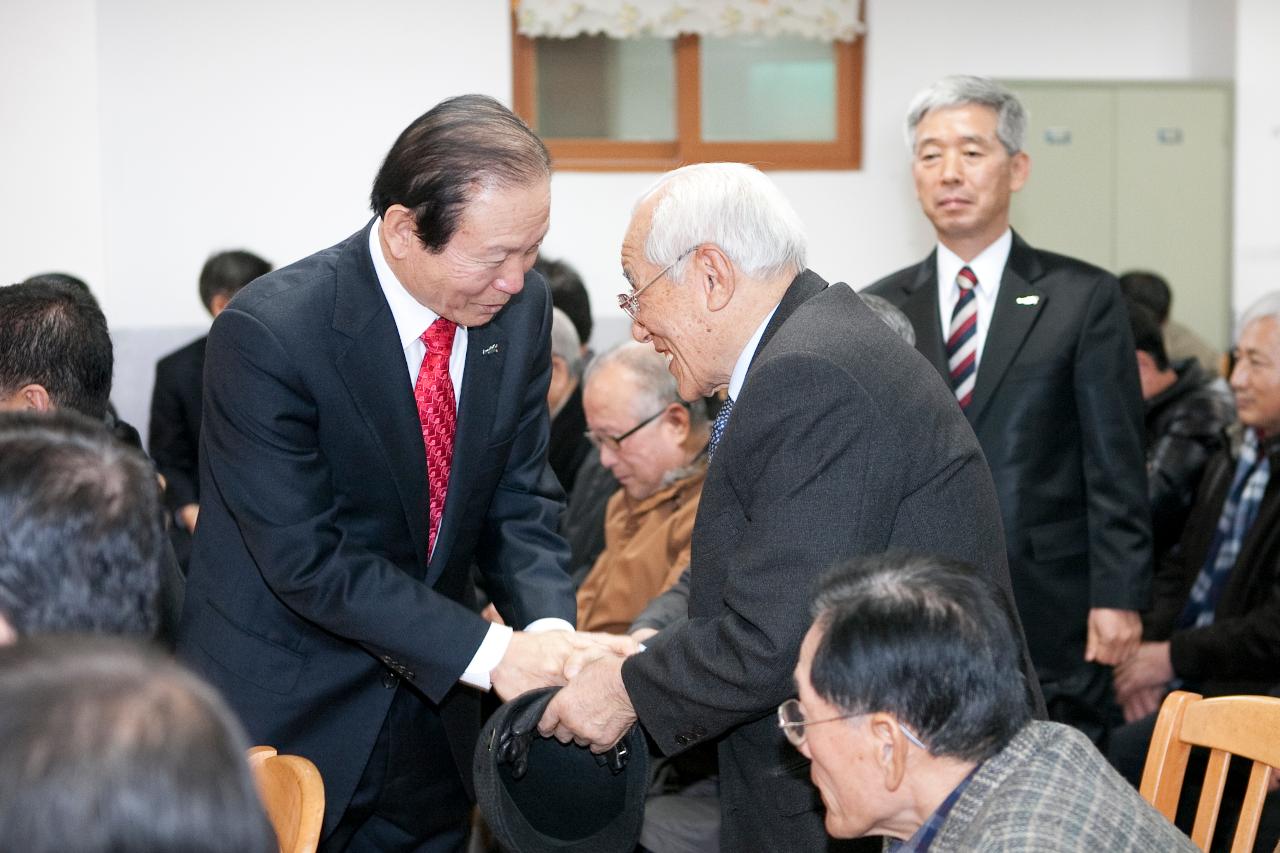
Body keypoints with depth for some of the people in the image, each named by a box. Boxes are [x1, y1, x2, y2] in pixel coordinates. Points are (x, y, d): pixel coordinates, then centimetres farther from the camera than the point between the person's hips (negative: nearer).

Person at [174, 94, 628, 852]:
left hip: (431, 716, 5)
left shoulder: (521, 306, -5)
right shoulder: (268, 335, -23)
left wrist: (549, 626, -19)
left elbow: (520, 497, 0)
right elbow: (310, 560, -23)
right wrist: (485, 652, -26)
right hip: (285, 719, -5)